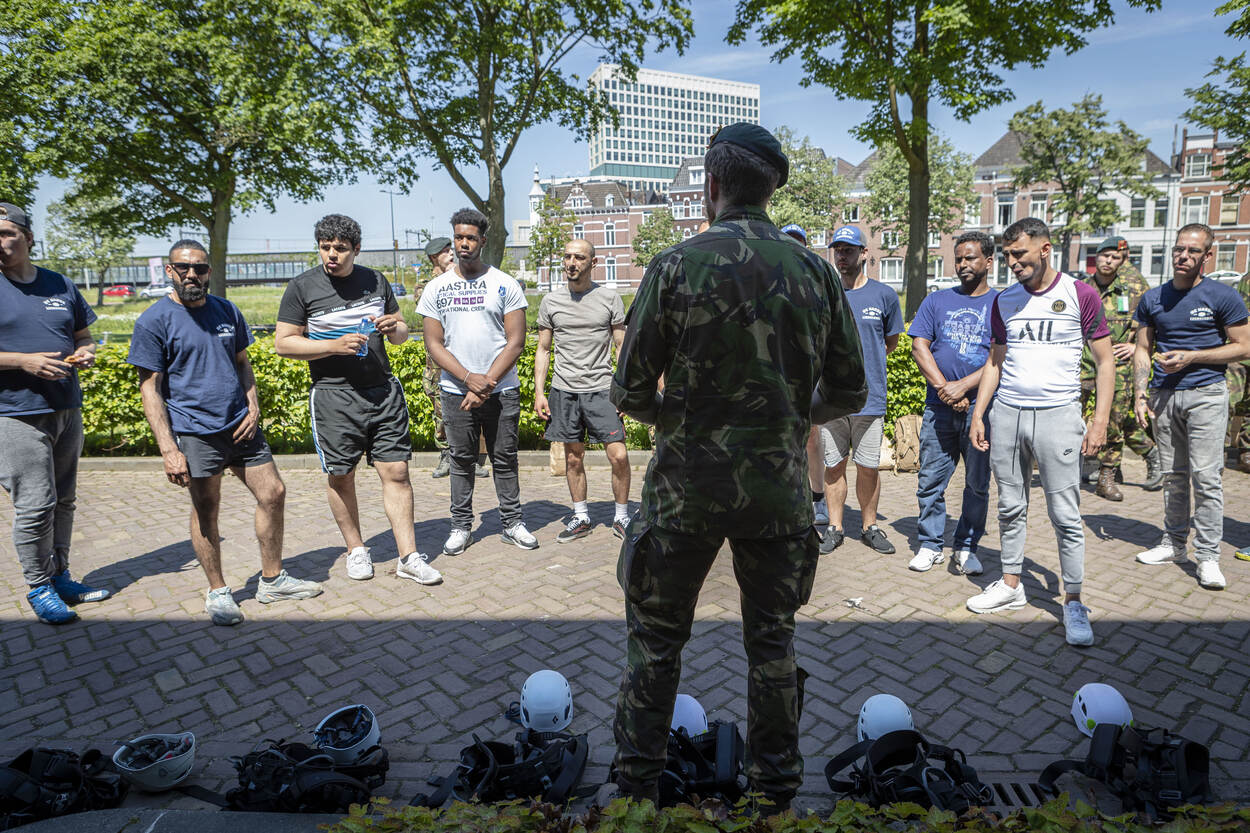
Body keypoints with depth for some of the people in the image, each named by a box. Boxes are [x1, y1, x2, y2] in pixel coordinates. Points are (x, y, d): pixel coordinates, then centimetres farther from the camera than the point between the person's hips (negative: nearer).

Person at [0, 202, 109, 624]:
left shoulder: (61, 285, 11)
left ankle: (59, 576, 26)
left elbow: (83, 337, 19)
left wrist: (86, 353, -3)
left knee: (63, 499, 13)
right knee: (35, 504, -6)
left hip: (67, 410, 5)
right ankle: (38, 588, 11)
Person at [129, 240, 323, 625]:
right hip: (195, 431, -5)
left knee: (273, 494, 6)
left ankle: (272, 580, 21)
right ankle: (218, 592, 21)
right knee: (205, 511, 4)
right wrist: (169, 449, -15)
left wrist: (254, 408, 2)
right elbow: (150, 389, -8)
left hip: (241, 426, 5)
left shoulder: (227, 311, 10)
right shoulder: (154, 320, -5)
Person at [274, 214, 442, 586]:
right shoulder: (302, 287, 0)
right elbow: (283, 343, -2)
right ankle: (356, 549, 26)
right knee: (341, 476, 7)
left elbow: (401, 334, 19)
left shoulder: (375, 280, 11)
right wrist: (334, 346, -15)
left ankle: (408, 557, 5)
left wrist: (394, 327, -6)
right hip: (334, 395, -2)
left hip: (384, 391, 3)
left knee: (396, 471, -1)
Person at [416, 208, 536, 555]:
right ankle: (460, 526, 18)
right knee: (461, 460, 8)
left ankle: (512, 523, 17)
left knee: (505, 458, 6)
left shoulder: (505, 284, 2)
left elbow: (516, 341, -3)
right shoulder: (436, 288, 6)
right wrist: (470, 378, -12)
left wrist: (487, 383, -11)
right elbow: (433, 343, 2)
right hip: (456, 391, 1)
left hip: (502, 390, -1)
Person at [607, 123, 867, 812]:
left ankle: (637, 783, 29)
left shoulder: (675, 266, -9)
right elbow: (848, 393, 3)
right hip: (778, 489, 3)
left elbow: (630, 392, -8)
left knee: (656, 638, 15)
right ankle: (776, 789, 32)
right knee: (772, 641, 18)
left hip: (688, 484, -2)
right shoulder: (815, 271, -1)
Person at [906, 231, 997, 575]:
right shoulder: (937, 301, 11)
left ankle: (967, 546, 21)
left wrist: (964, 386, -14)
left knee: (978, 484, 7)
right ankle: (930, 545, 17)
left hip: (982, 409, -1)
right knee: (930, 480, 4)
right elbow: (919, 346, 3)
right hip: (939, 408, 2)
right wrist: (943, 386, -9)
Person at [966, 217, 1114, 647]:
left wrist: (1100, 419, -7)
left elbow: (1105, 361, 1)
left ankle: (1073, 602, 10)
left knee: (1065, 514, -1)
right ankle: (1011, 584, 22)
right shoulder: (1004, 301, 11)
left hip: (1057, 414, -4)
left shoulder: (1080, 294, 0)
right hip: (1006, 413, 4)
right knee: (1010, 507, 10)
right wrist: (978, 414, 9)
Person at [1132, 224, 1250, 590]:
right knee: (1173, 475, 11)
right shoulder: (1152, 299, 9)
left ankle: (1207, 556, 2)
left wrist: (1190, 357, -13)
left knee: (1206, 476, -6)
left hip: (1206, 394, -4)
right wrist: (1140, 394, 1)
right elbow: (1143, 350, 11)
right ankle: (1173, 543, 22)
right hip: (1164, 395, 4)